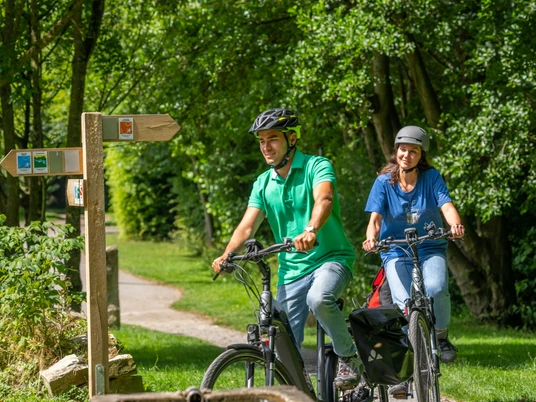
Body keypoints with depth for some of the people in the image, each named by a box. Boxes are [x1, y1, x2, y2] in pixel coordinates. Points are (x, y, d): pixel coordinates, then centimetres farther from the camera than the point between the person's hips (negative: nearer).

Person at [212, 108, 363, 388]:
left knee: (319, 299, -37)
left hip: (331, 258, -5)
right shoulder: (263, 184, 9)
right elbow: (248, 225, -1)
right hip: (291, 270, 5)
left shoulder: (316, 166, -7)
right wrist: (227, 255, -21)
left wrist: (311, 231, -48)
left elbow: (324, 200, -27)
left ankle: (349, 357, -14)